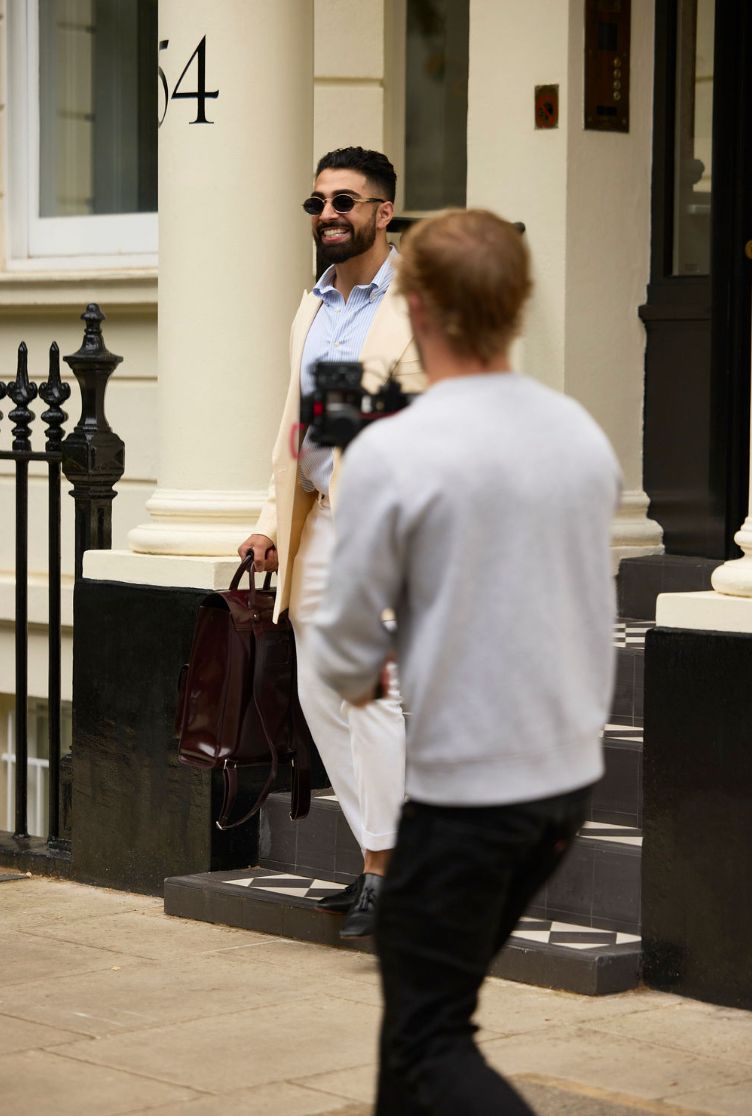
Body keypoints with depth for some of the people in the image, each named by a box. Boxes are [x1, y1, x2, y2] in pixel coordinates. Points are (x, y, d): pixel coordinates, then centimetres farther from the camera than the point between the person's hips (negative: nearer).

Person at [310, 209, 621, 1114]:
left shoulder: (393, 453, -18)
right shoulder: (583, 434, 3)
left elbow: (347, 645, -10)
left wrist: (358, 680, 13)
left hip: (466, 787, -7)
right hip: (570, 773, 7)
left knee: (428, 1039, 0)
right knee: (434, 991, 24)